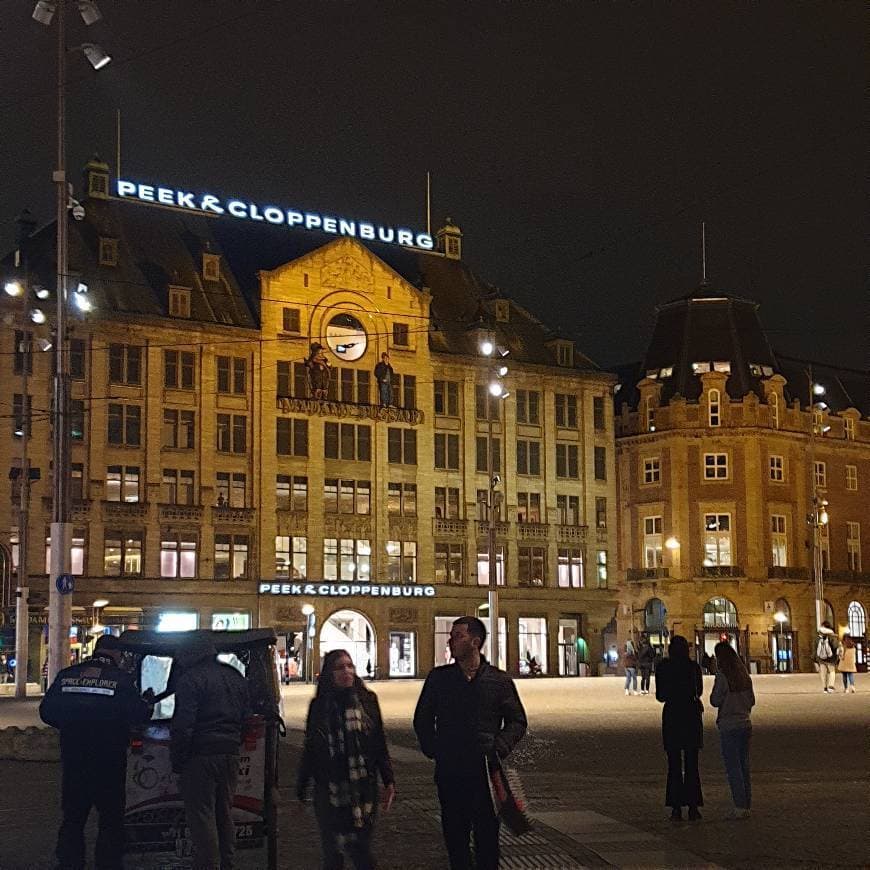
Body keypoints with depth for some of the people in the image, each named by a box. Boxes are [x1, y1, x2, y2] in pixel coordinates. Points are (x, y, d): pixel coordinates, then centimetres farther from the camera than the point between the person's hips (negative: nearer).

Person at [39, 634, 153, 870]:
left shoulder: (66, 676, 0)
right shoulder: (121, 680, -11)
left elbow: (47, 712, 3)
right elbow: (139, 715, -10)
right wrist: (147, 703, 11)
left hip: (73, 759, 3)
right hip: (108, 761, -3)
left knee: (73, 817, 15)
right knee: (111, 819, 8)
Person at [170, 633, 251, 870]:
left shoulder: (190, 679, -11)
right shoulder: (236, 677, 14)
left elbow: (183, 726, -16)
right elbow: (246, 717, 18)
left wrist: (177, 760, -9)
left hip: (201, 755, -8)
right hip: (231, 753, 8)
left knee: (201, 815, -4)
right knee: (224, 813, 17)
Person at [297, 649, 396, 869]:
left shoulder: (368, 700, 1)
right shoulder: (319, 706, 2)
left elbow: (380, 746, 5)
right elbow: (310, 749, 7)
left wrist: (389, 781, -2)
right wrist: (301, 787, 8)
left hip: (363, 789, -1)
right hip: (328, 791, 1)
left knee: (361, 852, -2)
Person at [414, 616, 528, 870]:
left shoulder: (499, 680, 1)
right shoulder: (438, 677, 6)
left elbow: (517, 721, 9)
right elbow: (422, 719, 15)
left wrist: (500, 748, -5)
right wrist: (432, 749, 4)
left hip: (486, 771, -2)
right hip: (449, 771, 2)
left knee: (487, 833, 2)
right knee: (454, 834, 7)